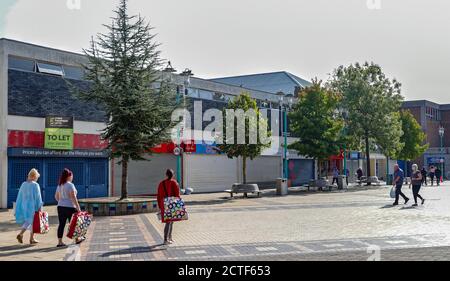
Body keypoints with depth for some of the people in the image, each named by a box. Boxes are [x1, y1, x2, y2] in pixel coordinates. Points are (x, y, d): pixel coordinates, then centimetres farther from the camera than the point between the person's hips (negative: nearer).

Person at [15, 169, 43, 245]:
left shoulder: (23, 184, 5)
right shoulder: (35, 185, -13)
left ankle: (21, 234, 2)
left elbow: (20, 196, 8)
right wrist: (40, 207, -7)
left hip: (24, 206, 5)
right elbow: (38, 197, -13)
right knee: (33, 222, 7)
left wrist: (19, 208, 14)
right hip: (33, 206, -5)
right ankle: (31, 239, 11)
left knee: (27, 221, 18)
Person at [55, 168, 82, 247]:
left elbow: (56, 196, 17)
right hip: (70, 207, -7)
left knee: (61, 224, 6)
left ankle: (60, 242, 4)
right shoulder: (70, 185, -13)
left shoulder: (59, 185, 11)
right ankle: (77, 239, 21)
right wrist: (78, 207, -16)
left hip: (60, 207, 7)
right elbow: (73, 197, -18)